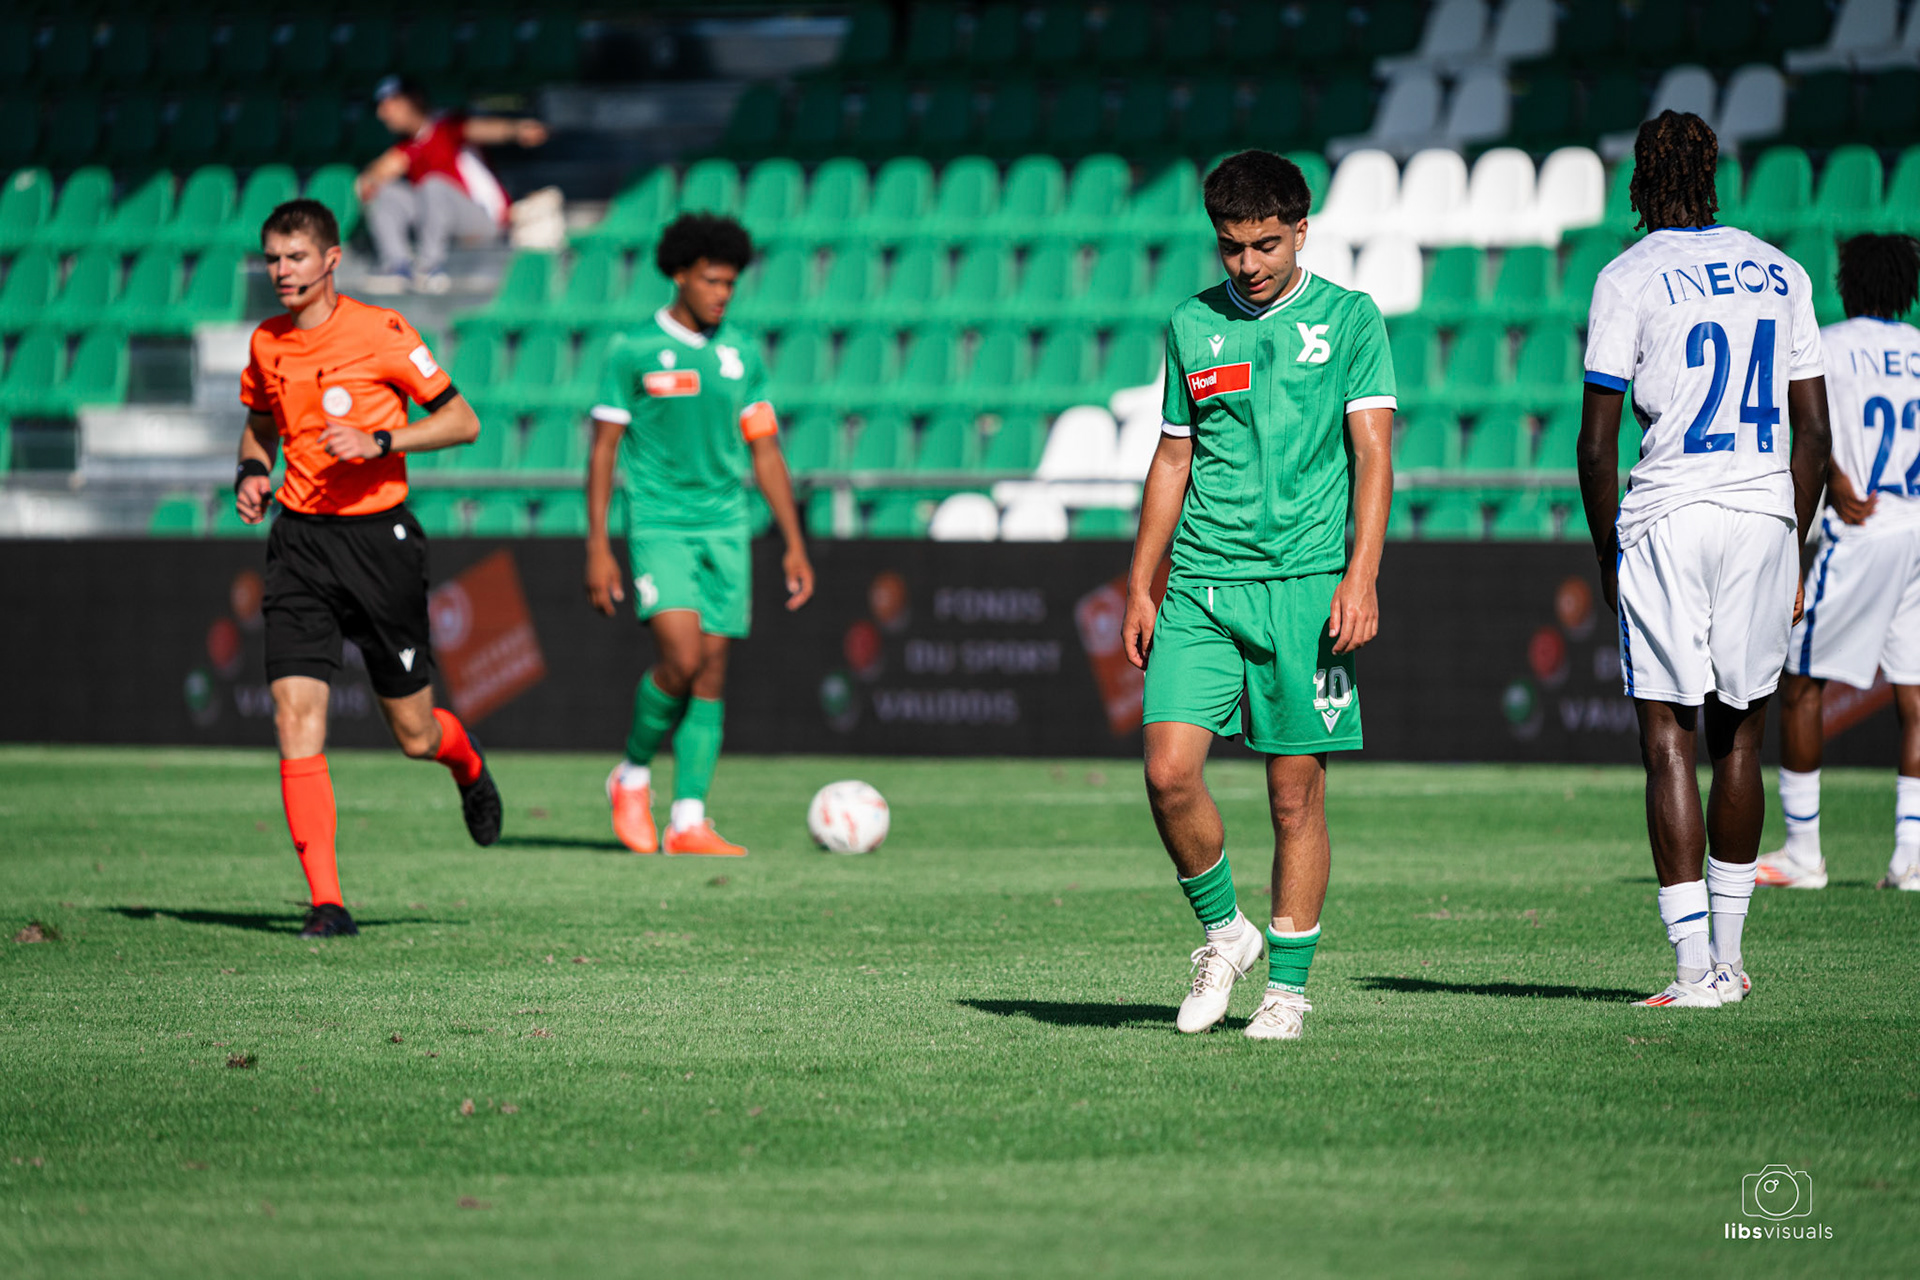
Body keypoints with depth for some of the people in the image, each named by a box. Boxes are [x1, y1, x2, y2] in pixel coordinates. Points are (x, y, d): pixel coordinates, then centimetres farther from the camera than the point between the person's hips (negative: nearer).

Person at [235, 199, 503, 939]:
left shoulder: (380, 332, -9)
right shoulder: (266, 344, 7)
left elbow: (462, 421, -6)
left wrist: (378, 442, -19)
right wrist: (252, 473, 5)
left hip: (378, 537, -3)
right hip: (300, 542, 3)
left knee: (414, 734, 5)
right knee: (295, 716, -13)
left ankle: (467, 765, 44)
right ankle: (325, 901, -11)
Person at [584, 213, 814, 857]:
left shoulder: (741, 353, 9)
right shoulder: (634, 351, -4)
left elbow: (765, 452, 13)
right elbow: (603, 449, -2)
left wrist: (795, 545, 8)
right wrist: (598, 549, -8)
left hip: (725, 528, 5)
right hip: (660, 526, -5)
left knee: (711, 670, -1)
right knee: (681, 659, -19)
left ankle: (689, 823, 2)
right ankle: (632, 776, 6)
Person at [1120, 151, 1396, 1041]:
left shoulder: (1348, 321, 3)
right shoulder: (1192, 326, 12)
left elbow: (1373, 455, -2)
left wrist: (1360, 578, -13)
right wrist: (1139, 587, 14)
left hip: (1304, 584, -3)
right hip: (1201, 584, 3)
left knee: (1296, 790, -1)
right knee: (1168, 770, -11)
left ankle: (1288, 983, 10)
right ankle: (1222, 930, 12)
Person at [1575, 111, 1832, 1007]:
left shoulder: (1629, 280, -2)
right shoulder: (1778, 273, 11)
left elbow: (1597, 443, -5)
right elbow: (1814, 433, 12)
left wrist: (1609, 561, 5)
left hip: (1668, 520, -4)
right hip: (1764, 517, 4)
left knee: (1668, 740, -2)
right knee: (1739, 736, 15)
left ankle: (1695, 967, -10)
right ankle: (1728, 957, 21)